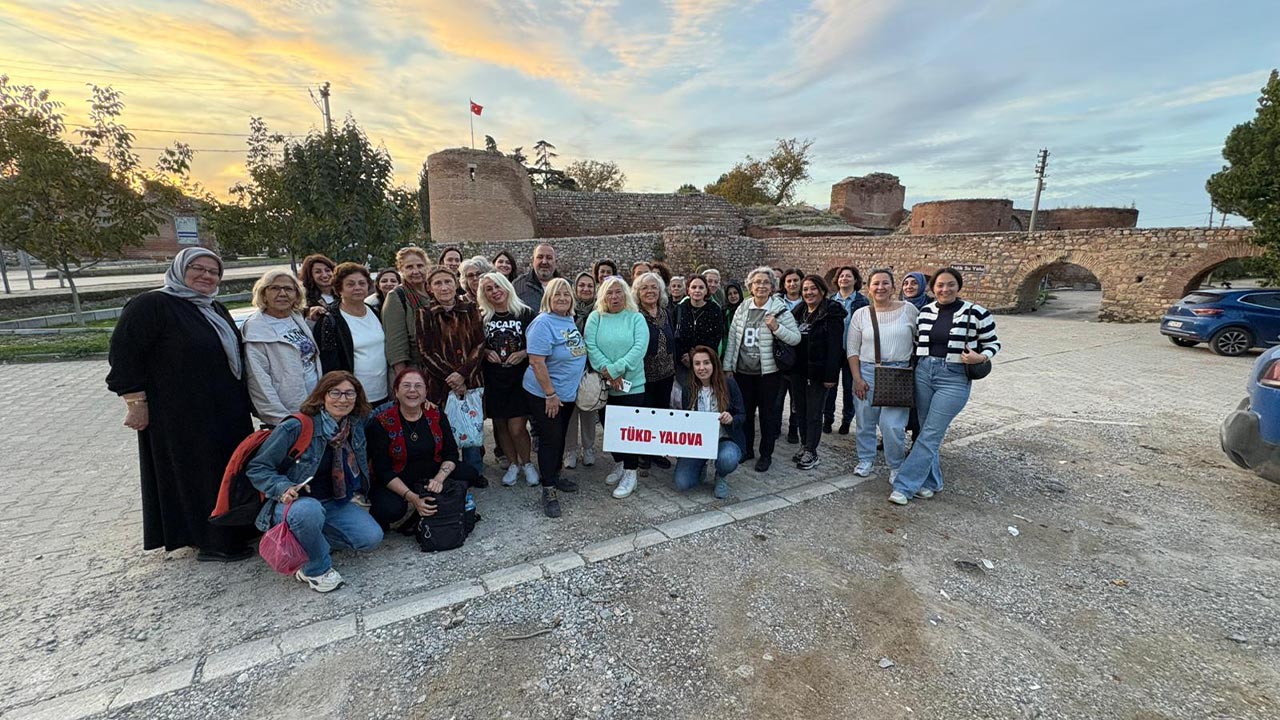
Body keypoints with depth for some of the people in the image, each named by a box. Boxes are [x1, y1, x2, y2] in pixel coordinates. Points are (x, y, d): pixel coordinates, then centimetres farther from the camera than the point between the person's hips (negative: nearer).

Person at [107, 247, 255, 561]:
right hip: (182, 414, -8)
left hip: (227, 410, 8)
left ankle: (235, 529, 28)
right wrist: (135, 401, -17)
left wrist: (244, 400, 20)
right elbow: (124, 354, -14)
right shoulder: (152, 305, -10)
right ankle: (212, 541, 12)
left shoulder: (215, 309, 14)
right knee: (197, 474, 1)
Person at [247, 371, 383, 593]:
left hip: (334, 503, 5)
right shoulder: (296, 427, -19)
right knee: (309, 510, -40)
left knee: (372, 537, -14)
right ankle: (317, 570, -12)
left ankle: (305, 538, 8)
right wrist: (284, 488, -26)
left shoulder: (356, 424, -3)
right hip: (294, 503, -5)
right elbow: (256, 467, -11)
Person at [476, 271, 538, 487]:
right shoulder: (482, 317, 3)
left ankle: (527, 463, 20)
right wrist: (486, 352, -7)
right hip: (493, 380, 3)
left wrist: (523, 353, -15)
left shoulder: (525, 313, -3)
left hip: (520, 378, -3)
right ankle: (513, 464, 32)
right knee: (500, 426, 11)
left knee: (516, 428, -6)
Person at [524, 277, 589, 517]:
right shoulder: (543, 323, -18)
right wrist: (550, 394, -21)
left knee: (560, 437, 18)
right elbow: (536, 362, -23)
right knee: (550, 439, 0)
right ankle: (548, 489, 12)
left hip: (568, 393, 7)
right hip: (545, 395, -7)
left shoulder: (571, 321, 6)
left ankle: (556, 475, 35)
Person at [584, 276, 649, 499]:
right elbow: (590, 346, -9)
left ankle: (630, 473, 12)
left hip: (632, 385, -2)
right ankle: (618, 463, 35)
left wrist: (614, 369, -19)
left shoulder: (636, 318, -1)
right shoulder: (595, 318, 2)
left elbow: (640, 348, -14)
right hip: (604, 386, 3)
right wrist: (606, 371, -21)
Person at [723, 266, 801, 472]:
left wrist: (777, 327, -24)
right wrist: (727, 366, 5)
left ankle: (766, 454, 23)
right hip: (742, 370, 4)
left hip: (768, 371, -3)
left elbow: (796, 338, -8)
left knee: (767, 413, 8)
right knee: (744, 411, 14)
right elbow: (732, 338, 6)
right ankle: (745, 449, 31)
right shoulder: (742, 308, 4)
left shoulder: (780, 310, -7)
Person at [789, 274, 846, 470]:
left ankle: (811, 452, 13)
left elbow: (835, 346, -14)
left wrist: (831, 375, -19)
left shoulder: (831, 313, -9)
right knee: (801, 410, 13)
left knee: (814, 413, 2)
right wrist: (788, 366, 6)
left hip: (817, 372, -6)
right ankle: (804, 446, 26)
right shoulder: (798, 312, 11)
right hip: (798, 370, 6)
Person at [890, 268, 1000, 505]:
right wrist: (916, 366, 10)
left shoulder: (976, 313, -5)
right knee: (928, 431, 11)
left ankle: (904, 486, -2)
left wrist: (981, 357, -15)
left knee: (930, 435, -5)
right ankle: (931, 482, 26)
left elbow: (993, 343, 3)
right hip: (923, 373, 4)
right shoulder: (925, 312, 6)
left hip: (954, 379, -4)